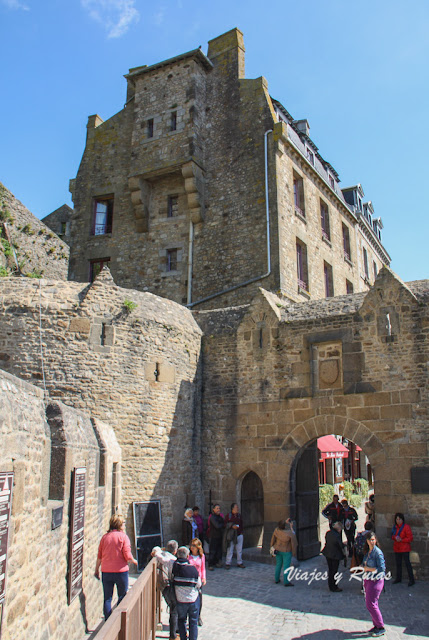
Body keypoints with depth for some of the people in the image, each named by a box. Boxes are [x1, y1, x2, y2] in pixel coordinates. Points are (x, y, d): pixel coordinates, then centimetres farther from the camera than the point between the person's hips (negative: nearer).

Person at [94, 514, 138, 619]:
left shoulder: (105, 537, 3)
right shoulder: (123, 536, -8)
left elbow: (99, 556, 7)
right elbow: (128, 556, -12)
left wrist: (96, 570, 19)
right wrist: (134, 561, 8)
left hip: (106, 571, 3)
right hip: (121, 571, -3)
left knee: (107, 598, 11)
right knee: (122, 597, 11)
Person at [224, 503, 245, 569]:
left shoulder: (239, 515, 10)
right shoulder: (229, 515, -2)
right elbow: (225, 524, -5)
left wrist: (241, 531, 9)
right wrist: (232, 526, -18)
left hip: (239, 535, 4)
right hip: (231, 535, -4)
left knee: (239, 550, 7)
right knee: (230, 550, -3)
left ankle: (239, 563, 18)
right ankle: (228, 564, 7)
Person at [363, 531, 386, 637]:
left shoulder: (378, 552, -16)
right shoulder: (367, 551, 8)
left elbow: (382, 568, -19)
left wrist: (368, 568, -14)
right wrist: (364, 567, -2)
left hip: (376, 580, -8)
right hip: (368, 580, 8)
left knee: (371, 604, -6)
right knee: (369, 603, 12)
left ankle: (381, 628, 7)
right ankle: (376, 625, 24)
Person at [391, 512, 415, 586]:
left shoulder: (406, 527, -12)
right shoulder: (395, 527, 8)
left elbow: (410, 538, -12)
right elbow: (393, 536, 16)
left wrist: (401, 540, -22)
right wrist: (395, 538, -6)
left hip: (404, 548, -6)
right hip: (397, 548, 6)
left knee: (407, 563, -5)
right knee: (398, 563, 13)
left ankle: (411, 580, 5)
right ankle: (398, 578, 25)